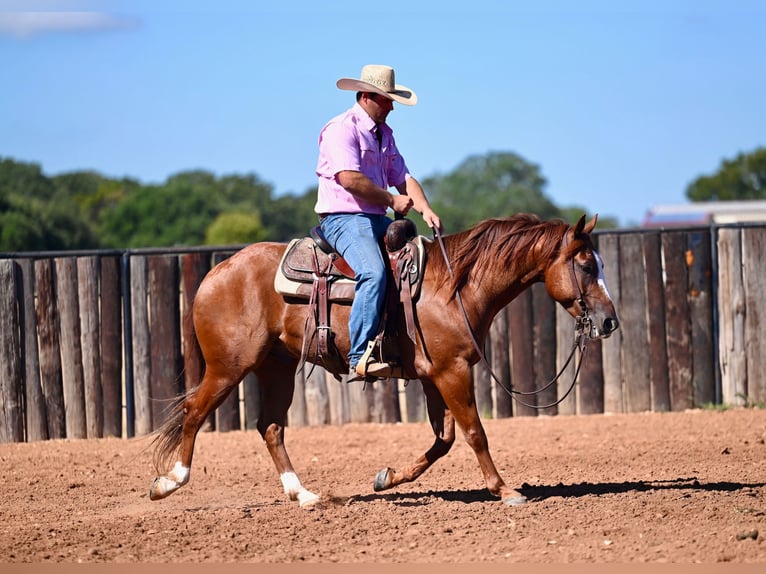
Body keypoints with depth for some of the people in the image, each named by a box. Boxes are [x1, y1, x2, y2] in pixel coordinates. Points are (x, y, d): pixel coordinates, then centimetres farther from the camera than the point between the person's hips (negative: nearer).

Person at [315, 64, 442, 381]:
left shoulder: (384, 133, 20)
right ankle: (360, 359, -39)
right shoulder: (342, 129, -9)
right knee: (373, 273, -33)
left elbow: (403, 178, 16)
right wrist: (393, 200, -11)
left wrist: (426, 210, -3)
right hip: (343, 218, -10)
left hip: (377, 221, 10)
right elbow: (350, 179, -21)